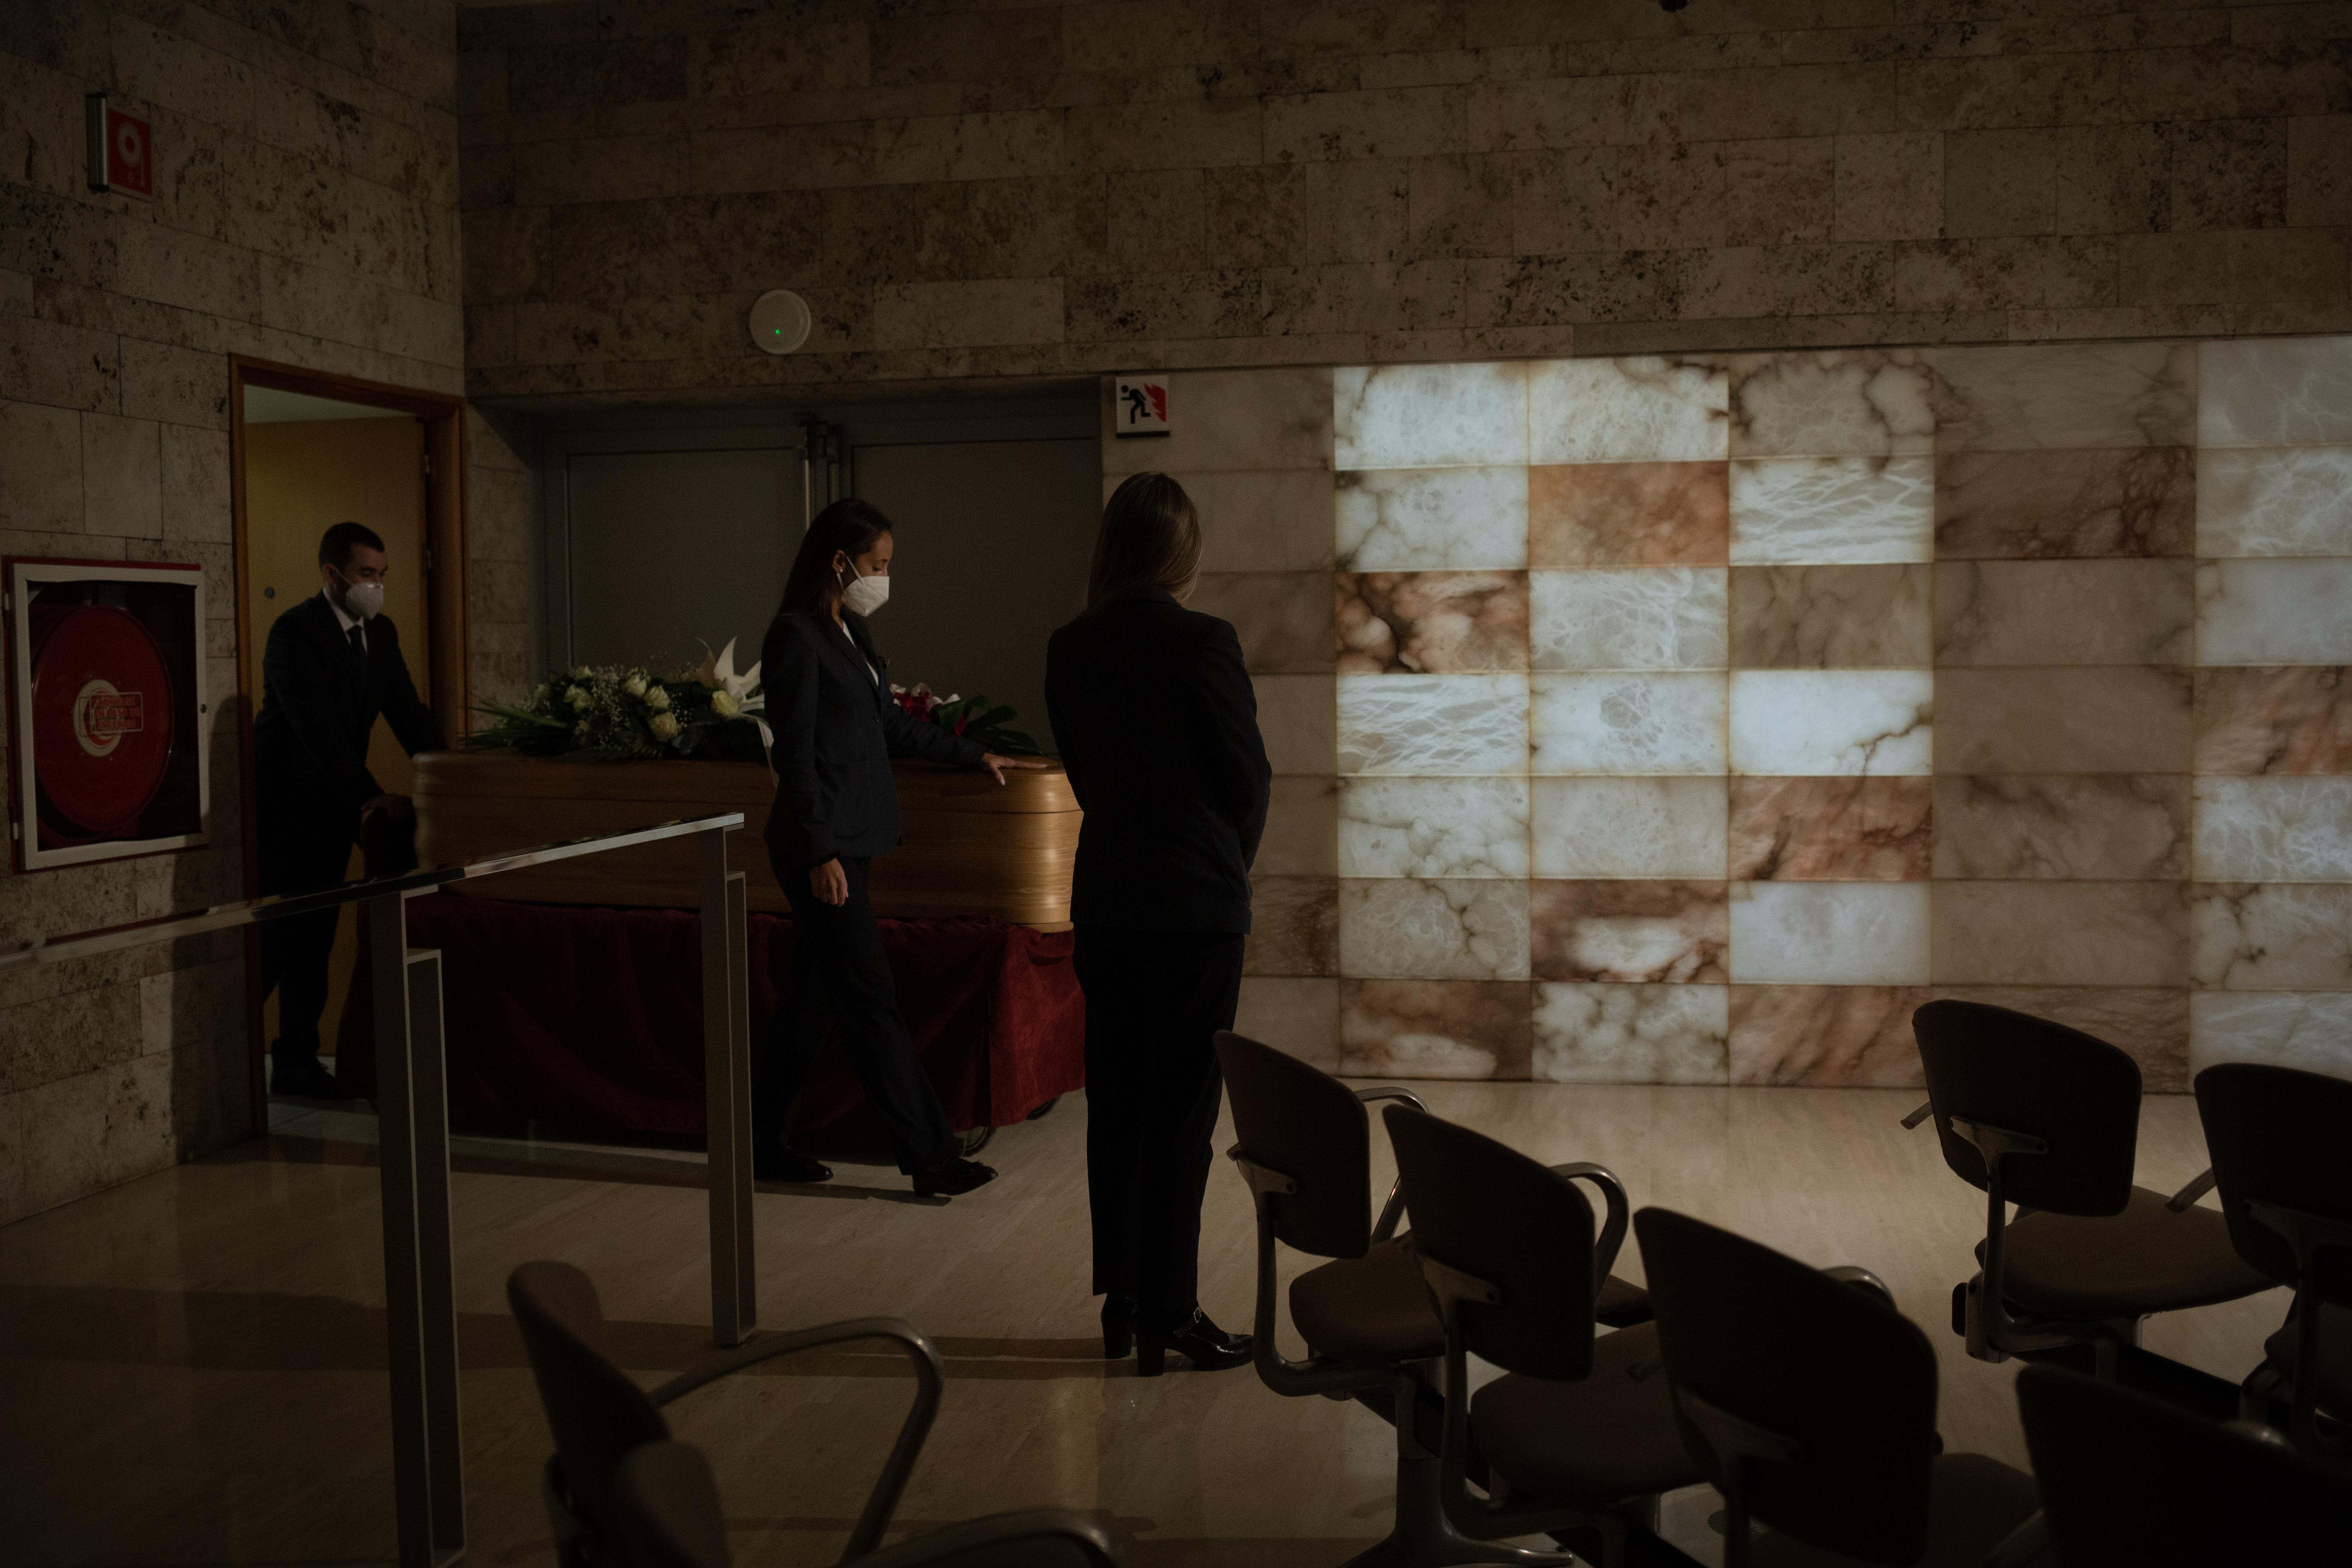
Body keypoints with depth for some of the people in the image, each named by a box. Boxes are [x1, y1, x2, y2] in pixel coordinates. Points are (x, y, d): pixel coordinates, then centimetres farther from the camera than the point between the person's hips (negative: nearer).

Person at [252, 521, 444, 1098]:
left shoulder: (380, 632, 8)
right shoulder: (295, 631, -17)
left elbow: (408, 712, 7)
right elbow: (318, 727, -25)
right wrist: (373, 795, -30)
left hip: (333, 807, 7)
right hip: (286, 806, -7)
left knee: (316, 937, 9)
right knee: (278, 936, -6)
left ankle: (297, 1061, 16)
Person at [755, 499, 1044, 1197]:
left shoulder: (849, 632, 14)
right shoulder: (796, 638, -14)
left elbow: (892, 725, 24)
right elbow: (796, 754, -16)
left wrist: (977, 756, 26)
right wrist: (821, 854, -19)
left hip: (849, 840, 9)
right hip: (822, 846, -9)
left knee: (812, 998, 13)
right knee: (872, 1004, -4)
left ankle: (764, 1145, 23)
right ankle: (929, 1155, 2)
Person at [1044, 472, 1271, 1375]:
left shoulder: (1070, 649, 3)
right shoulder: (1204, 642, -13)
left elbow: (1083, 774, 9)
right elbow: (1249, 777, -8)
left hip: (1104, 901, 5)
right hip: (1197, 903, -5)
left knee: (1115, 1104, 13)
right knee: (1183, 1113, 1)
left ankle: (1120, 1301, 22)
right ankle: (1170, 1316, 7)